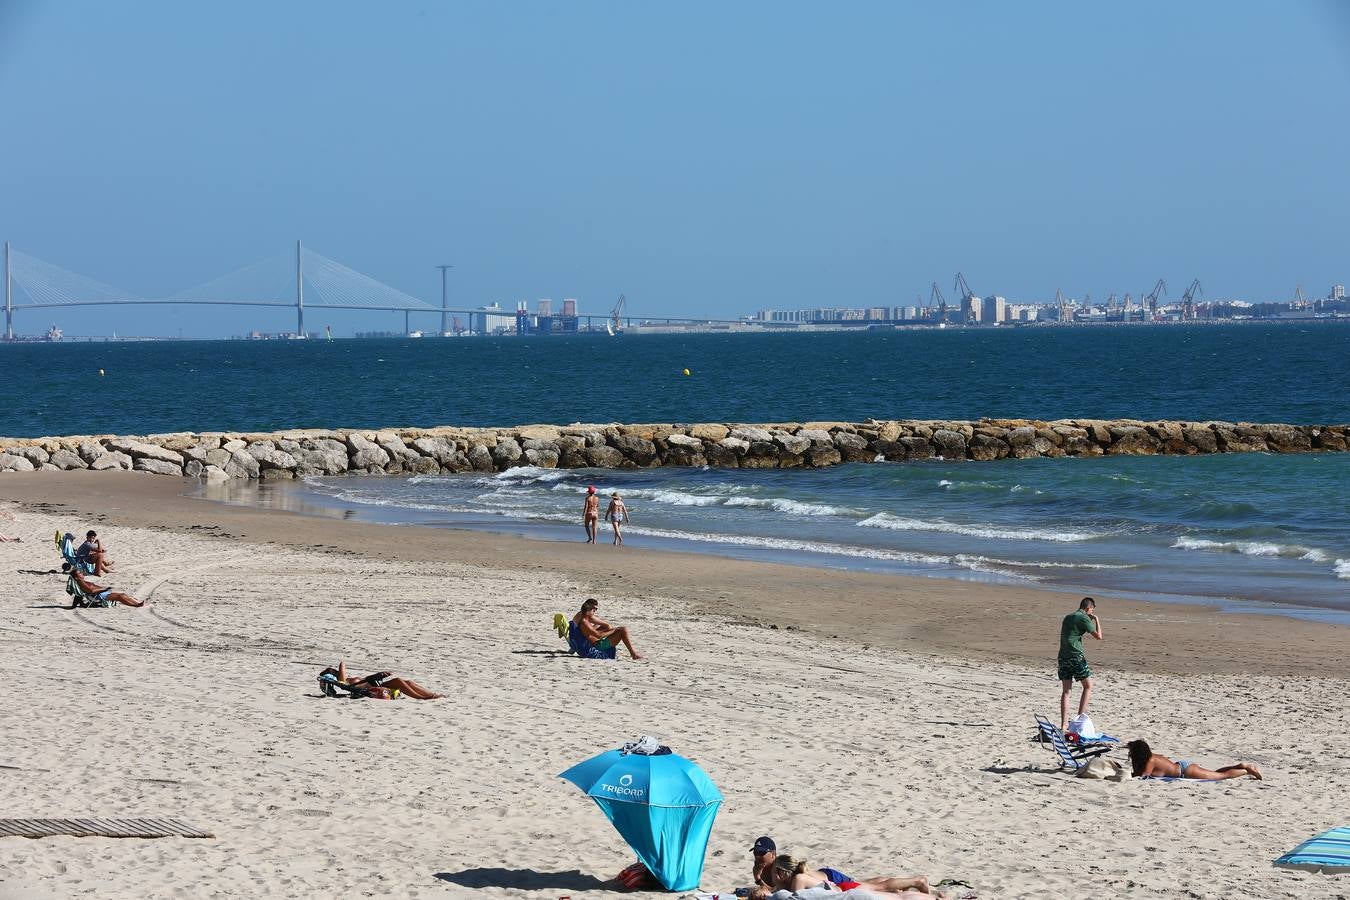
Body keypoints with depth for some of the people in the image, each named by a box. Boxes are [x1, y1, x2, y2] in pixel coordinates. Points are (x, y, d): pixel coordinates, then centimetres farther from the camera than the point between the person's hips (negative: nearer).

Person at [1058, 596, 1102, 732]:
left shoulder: (1067, 617, 18)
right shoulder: (1084, 618, -5)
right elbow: (1098, 636, -8)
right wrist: (1097, 620, 8)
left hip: (1063, 656, 7)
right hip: (1076, 656, -7)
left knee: (1066, 691, 6)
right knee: (1088, 686, 9)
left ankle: (1064, 723, 2)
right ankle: (1081, 716, 0)